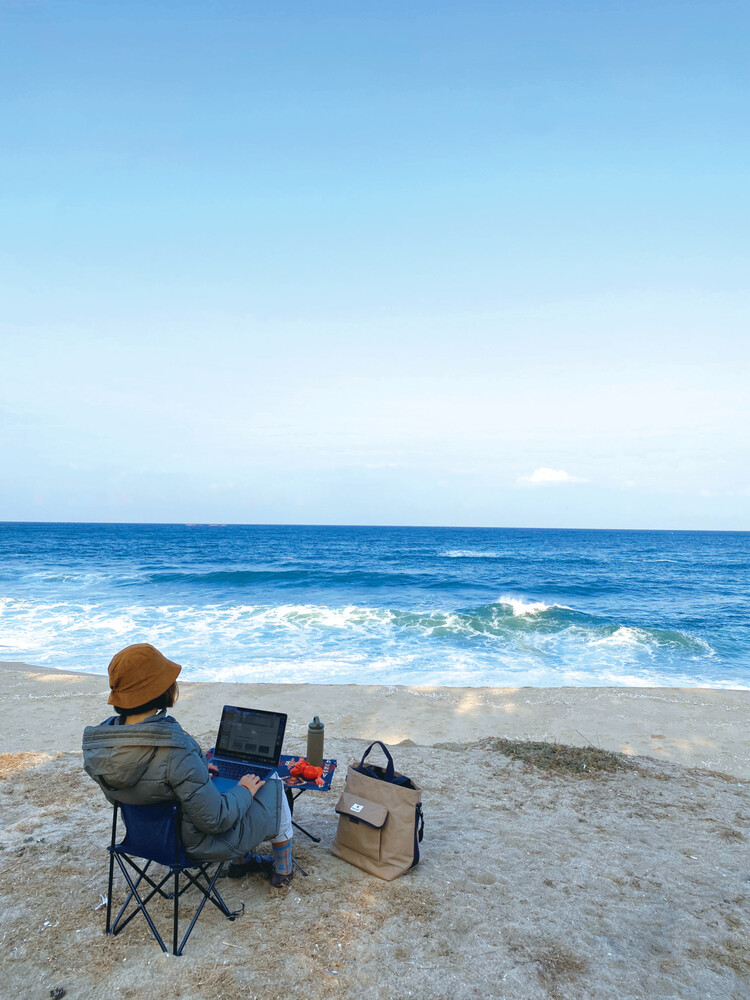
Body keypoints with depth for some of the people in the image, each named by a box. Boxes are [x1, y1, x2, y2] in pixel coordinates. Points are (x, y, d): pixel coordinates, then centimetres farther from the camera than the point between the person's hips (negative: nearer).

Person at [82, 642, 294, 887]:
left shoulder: (96, 746, -15)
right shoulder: (174, 749, -39)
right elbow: (215, 821, -30)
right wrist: (244, 789, -10)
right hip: (195, 844, -7)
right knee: (273, 785, 16)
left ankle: (241, 861, 44)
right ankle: (283, 871, 36)